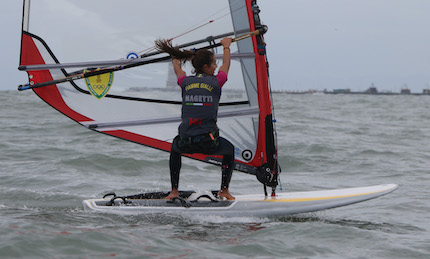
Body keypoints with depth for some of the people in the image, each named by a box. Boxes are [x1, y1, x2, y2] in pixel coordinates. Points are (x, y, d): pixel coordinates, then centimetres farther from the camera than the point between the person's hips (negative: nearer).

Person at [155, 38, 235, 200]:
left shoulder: (186, 82, 6)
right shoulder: (215, 83, 1)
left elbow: (177, 68, 31)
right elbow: (226, 65, 23)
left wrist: (175, 55, 53)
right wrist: (226, 46, 42)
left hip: (186, 143, 2)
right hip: (209, 143, -2)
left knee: (175, 148, 37)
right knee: (229, 149, 30)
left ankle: (174, 190, 28)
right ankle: (224, 190, 24)